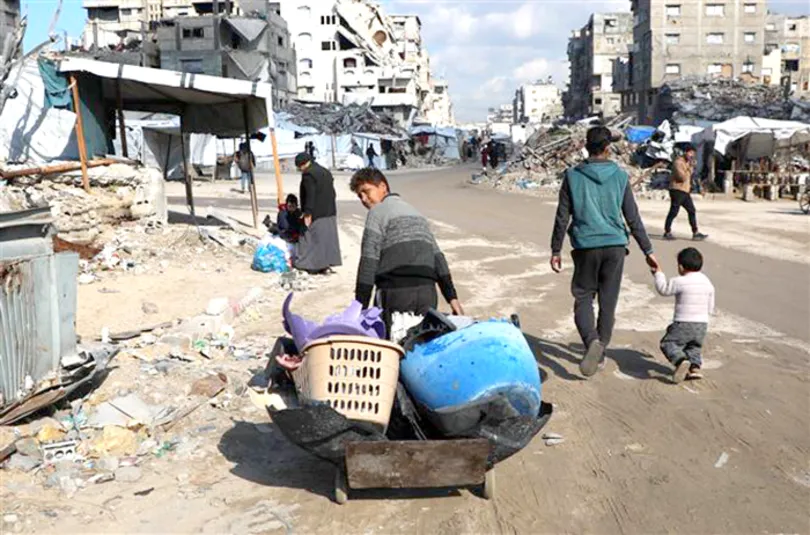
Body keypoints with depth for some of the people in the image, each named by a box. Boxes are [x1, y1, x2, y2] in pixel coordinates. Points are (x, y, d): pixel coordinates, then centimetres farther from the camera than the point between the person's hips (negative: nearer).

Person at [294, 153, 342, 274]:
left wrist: (307, 213, -20)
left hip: (316, 214, -9)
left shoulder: (308, 175, -13)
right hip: (330, 212, 9)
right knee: (328, 237, 10)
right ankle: (326, 264, 15)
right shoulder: (326, 172, 16)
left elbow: (310, 196, -21)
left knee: (311, 239, -3)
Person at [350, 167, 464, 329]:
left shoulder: (377, 212, 3)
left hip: (396, 292, -6)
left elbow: (369, 262, -5)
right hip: (428, 291, 6)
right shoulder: (415, 212, 24)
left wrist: (360, 307, -5)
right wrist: (452, 297, 13)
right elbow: (438, 257, 17)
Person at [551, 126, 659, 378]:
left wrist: (556, 250, 7)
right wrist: (648, 250, 11)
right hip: (615, 245, 1)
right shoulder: (620, 176, 3)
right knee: (608, 303, 11)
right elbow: (633, 218, 4)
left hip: (586, 246, -1)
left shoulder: (573, 176, -1)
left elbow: (562, 217, -1)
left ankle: (592, 341, -17)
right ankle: (600, 353, 18)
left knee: (583, 298, 8)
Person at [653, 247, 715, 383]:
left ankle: (681, 360, -22)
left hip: (683, 323, -6)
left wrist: (658, 273, 15)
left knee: (667, 343, 3)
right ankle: (695, 366, -2)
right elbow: (710, 309, 13)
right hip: (702, 325, 6)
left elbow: (663, 289, 3)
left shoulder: (679, 282, -13)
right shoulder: (708, 283, 8)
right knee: (694, 347, 22)